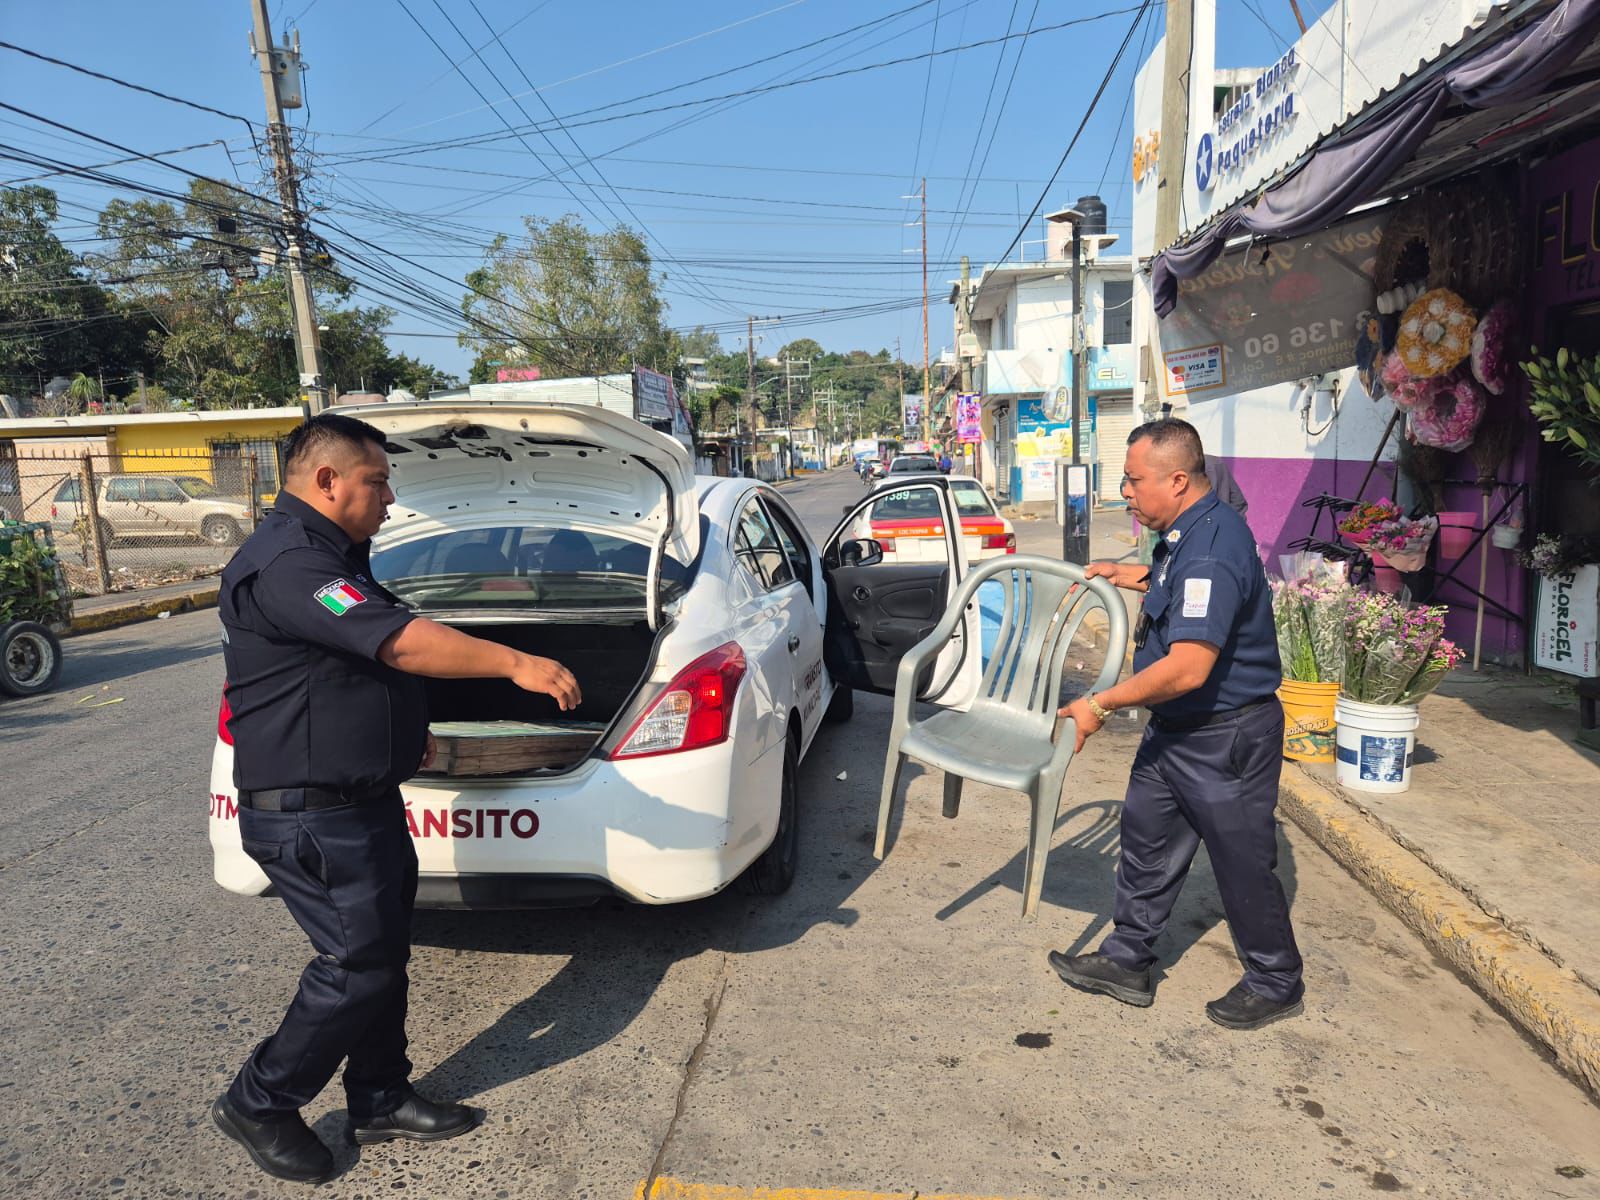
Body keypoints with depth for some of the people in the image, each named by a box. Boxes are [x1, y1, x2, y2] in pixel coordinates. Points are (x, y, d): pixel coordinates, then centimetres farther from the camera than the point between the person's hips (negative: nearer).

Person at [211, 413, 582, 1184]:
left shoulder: (329, 556, 15)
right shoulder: (286, 564, -21)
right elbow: (401, 642, -31)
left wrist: (402, 733, 22)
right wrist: (517, 665, -31)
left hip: (362, 799, 10)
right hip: (313, 819, -10)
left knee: (383, 954, 16)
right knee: (359, 966, -1)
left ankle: (382, 1101, 30)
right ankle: (258, 1105, 19)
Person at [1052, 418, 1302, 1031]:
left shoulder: (1212, 548, -29)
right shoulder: (1186, 533, 4)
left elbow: (1187, 668, -34)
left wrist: (1100, 705, -27)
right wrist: (1127, 575, 13)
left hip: (1225, 738, -10)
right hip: (1174, 728, 10)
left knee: (1243, 861, 7)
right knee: (1147, 841, 16)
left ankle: (1275, 985, 28)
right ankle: (1126, 960, 31)